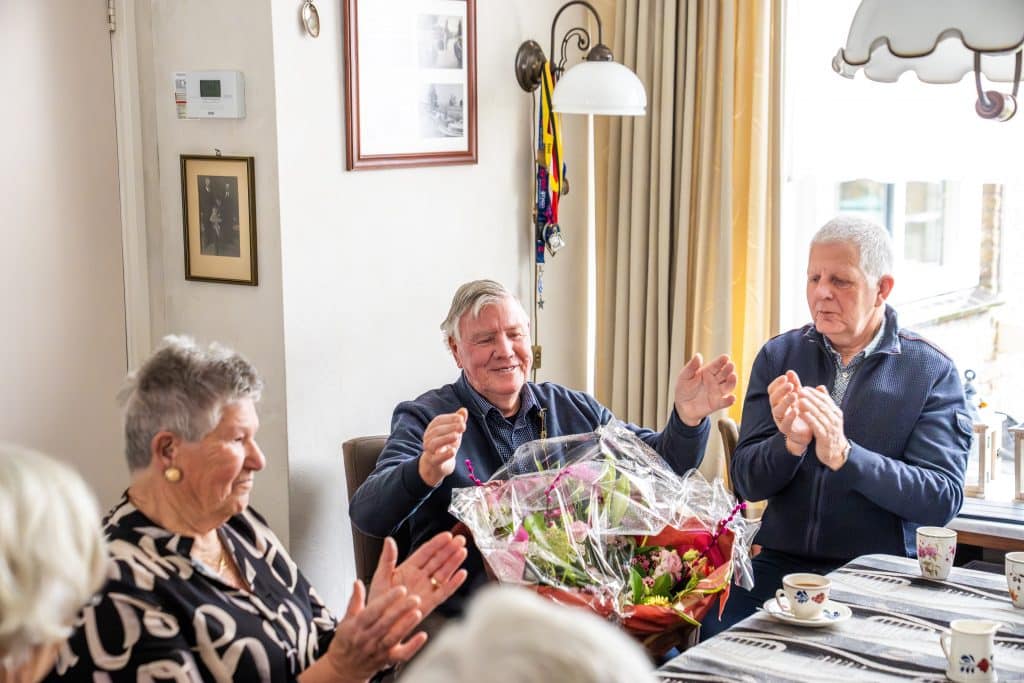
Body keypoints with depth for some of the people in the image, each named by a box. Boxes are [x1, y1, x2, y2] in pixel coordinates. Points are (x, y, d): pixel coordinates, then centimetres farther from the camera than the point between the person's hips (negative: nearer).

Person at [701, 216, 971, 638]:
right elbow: (746, 483, 3)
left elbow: (943, 499, -11)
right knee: (711, 628, -23)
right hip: (780, 562, 3)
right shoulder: (779, 356, 7)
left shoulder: (932, 372, -1)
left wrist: (844, 454, -24)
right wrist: (791, 444, -19)